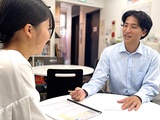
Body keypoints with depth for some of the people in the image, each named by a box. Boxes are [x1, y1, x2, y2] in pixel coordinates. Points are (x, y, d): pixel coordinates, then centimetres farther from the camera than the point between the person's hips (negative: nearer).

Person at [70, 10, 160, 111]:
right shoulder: (108, 52, -3)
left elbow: (151, 85, -7)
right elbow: (99, 79, -8)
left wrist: (139, 97, -29)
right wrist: (85, 91, -28)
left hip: (140, 104, 1)